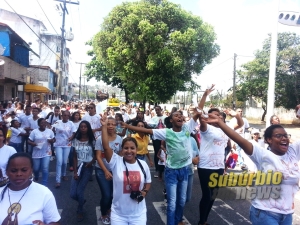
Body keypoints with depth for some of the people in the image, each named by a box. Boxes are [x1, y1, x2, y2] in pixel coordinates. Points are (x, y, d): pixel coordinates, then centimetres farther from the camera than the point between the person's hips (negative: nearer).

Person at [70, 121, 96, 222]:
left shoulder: (92, 141, -4)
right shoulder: (75, 141, 2)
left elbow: (96, 155, 3)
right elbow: (74, 157, 3)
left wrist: (91, 162, -17)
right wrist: (75, 171, -3)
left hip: (87, 168, -3)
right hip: (78, 167, 3)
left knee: (79, 191, -7)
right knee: (72, 194, 0)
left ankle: (80, 211, 23)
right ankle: (82, 201, 37)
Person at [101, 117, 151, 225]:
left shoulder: (143, 164, -2)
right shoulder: (116, 162, -10)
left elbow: (148, 182, 11)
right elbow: (106, 147, -23)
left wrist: (144, 192, -8)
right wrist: (104, 126, -21)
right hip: (118, 214, -1)